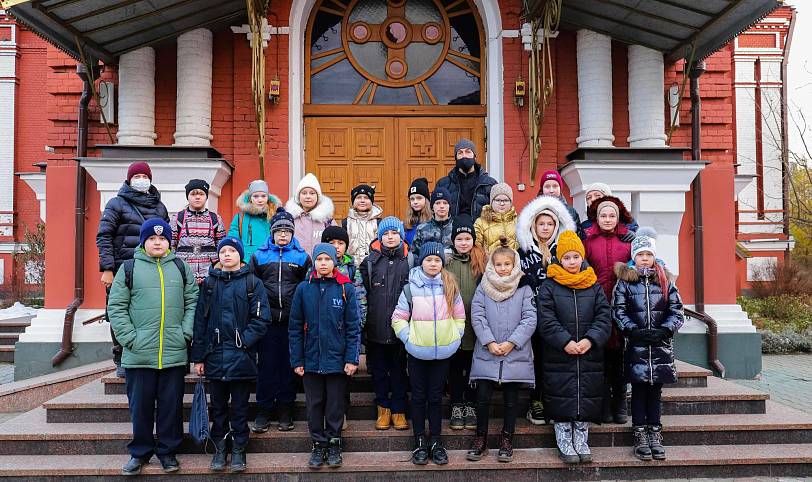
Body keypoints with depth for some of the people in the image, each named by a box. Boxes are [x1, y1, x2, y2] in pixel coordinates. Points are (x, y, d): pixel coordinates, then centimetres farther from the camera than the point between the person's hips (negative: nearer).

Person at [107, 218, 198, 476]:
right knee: (140, 405, 9)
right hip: (139, 355, -1)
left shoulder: (181, 268, 9)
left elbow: (192, 302, 7)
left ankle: (168, 451, 22)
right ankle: (139, 452, 24)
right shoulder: (129, 268, 4)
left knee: (171, 405, 8)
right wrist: (129, 337, -8)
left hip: (174, 353, 1)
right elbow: (116, 306, 1)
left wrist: (186, 333, -3)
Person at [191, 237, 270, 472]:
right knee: (218, 406, 11)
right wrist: (198, 357, 2)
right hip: (215, 356, 2)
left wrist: (243, 341, -16)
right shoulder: (209, 283, 8)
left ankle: (238, 449, 20)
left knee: (239, 406, 7)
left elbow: (261, 319, -5)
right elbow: (200, 321, 6)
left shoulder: (252, 283, 1)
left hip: (242, 356, -2)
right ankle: (219, 448, 24)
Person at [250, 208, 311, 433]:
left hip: (291, 321, 0)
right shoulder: (259, 256, 8)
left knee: (288, 365, 7)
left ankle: (285, 412, 18)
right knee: (266, 365, 3)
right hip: (266, 320, 0)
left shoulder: (301, 257, 8)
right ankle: (263, 412, 13)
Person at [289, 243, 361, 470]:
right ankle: (318, 445, 26)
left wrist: (352, 358, -9)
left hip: (337, 359, -1)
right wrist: (297, 360, -2)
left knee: (335, 404, 9)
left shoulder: (346, 288, -3)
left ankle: (334, 445, 25)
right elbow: (295, 327, 2)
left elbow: (353, 326, -4)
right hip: (311, 359, 2)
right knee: (314, 404, 11)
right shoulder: (304, 289, 1)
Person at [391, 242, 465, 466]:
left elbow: (459, 317, 9)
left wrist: (455, 338, 0)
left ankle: (436, 442, 21)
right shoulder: (411, 288, -5)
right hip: (417, 353, -1)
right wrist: (409, 338, -8)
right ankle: (420, 443, 19)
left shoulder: (451, 287, 1)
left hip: (443, 352, 1)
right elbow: (398, 318, 0)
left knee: (436, 397, 10)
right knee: (418, 397, 9)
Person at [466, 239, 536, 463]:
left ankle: (506, 440, 23)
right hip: (486, 353, 0)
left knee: (511, 399, 8)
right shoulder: (483, 287, 5)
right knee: (482, 397, 1)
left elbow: (530, 318, -3)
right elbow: (477, 316, -1)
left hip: (515, 355, 0)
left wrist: (512, 342, -12)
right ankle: (480, 439, 17)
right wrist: (489, 342, -12)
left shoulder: (524, 289, 3)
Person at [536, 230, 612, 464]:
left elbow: (604, 317, 1)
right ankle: (564, 443, 12)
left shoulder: (594, 286, 8)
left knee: (586, 399, 7)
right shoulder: (549, 286, -1)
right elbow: (546, 320, -8)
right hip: (558, 356, -2)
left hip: (590, 355, 3)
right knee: (562, 400, 1)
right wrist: (565, 342, -18)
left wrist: (590, 340, -13)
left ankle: (581, 441, 20)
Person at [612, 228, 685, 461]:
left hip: (661, 345, 2)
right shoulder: (625, 282, 1)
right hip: (636, 345, -2)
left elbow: (677, 311, 3)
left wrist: (664, 330, -11)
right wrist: (635, 331, -15)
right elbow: (618, 312, -4)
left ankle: (655, 435, 19)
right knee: (639, 390, 4)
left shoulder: (665, 281, 7)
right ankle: (640, 436, 12)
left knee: (656, 390, 9)